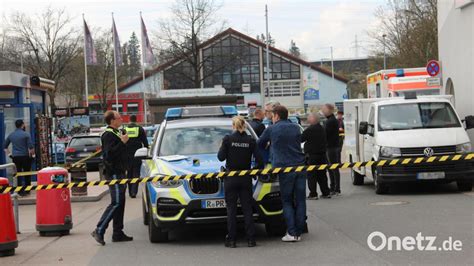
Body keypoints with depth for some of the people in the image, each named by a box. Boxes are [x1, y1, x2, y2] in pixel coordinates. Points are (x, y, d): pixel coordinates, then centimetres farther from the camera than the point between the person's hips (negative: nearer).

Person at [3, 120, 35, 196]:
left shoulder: (11, 135, 7)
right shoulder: (26, 134, -8)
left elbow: (5, 146, 13)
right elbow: (31, 147, -14)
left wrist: (9, 154, 18)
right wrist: (32, 155, 1)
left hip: (15, 157, 4)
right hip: (25, 156, -4)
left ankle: (20, 191, 7)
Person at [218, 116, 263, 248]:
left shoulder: (228, 139, -8)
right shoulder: (251, 140, -2)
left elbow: (221, 157, -8)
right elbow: (259, 160, -5)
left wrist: (223, 146, 10)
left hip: (231, 178, -2)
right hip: (246, 178, 2)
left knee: (231, 208, 5)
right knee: (247, 208, 8)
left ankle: (231, 239, 4)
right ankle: (251, 239, 5)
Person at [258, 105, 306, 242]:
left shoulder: (271, 129, 2)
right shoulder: (295, 127, 14)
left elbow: (259, 144, 16)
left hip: (284, 168, -3)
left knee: (287, 201, 3)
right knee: (300, 200, 6)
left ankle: (292, 233, -5)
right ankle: (299, 232, 6)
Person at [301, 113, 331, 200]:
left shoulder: (309, 130, -17)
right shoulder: (322, 129, 10)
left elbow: (301, 139, -10)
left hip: (312, 155, -8)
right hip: (322, 155, 8)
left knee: (311, 176, -2)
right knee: (322, 175, 14)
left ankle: (313, 194, -3)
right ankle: (326, 193, 17)